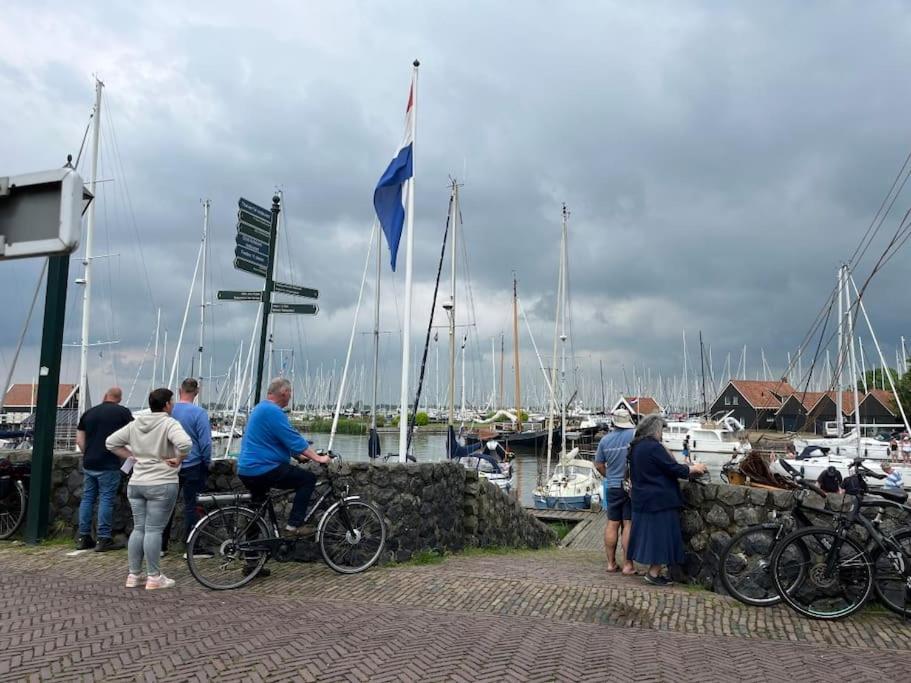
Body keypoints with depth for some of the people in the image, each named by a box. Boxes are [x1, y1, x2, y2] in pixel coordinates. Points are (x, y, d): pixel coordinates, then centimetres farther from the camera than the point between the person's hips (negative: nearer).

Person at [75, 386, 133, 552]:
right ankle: (103, 539, 0)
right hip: (109, 465, -5)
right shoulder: (123, 412, -3)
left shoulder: (89, 413, 11)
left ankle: (83, 537, 16)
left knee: (87, 498, 12)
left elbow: (79, 440, 11)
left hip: (89, 464, 5)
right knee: (106, 499, -1)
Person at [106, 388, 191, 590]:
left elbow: (111, 442, 15)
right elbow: (185, 443, -30)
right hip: (161, 485, -6)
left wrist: (132, 456, 12)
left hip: (136, 484, 7)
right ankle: (154, 577, 5)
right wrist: (178, 459, -13)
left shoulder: (135, 424, 10)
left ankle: (134, 575, 20)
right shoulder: (169, 424, -12)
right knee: (154, 530, -2)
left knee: (138, 529, 13)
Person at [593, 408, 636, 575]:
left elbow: (599, 465, 9)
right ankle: (627, 565, 3)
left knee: (612, 524, 10)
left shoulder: (605, 439, 2)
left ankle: (611, 563, 16)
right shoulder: (635, 434, -10)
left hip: (613, 487, 3)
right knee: (629, 525, -1)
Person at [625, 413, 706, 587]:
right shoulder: (654, 447, -18)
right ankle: (653, 573, 4)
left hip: (642, 500, 9)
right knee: (661, 535, 1)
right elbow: (675, 469, -16)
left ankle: (653, 571, 20)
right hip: (660, 500, -9)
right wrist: (695, 468, 0)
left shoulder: (635, 447, 9)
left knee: (648, 533, 14)